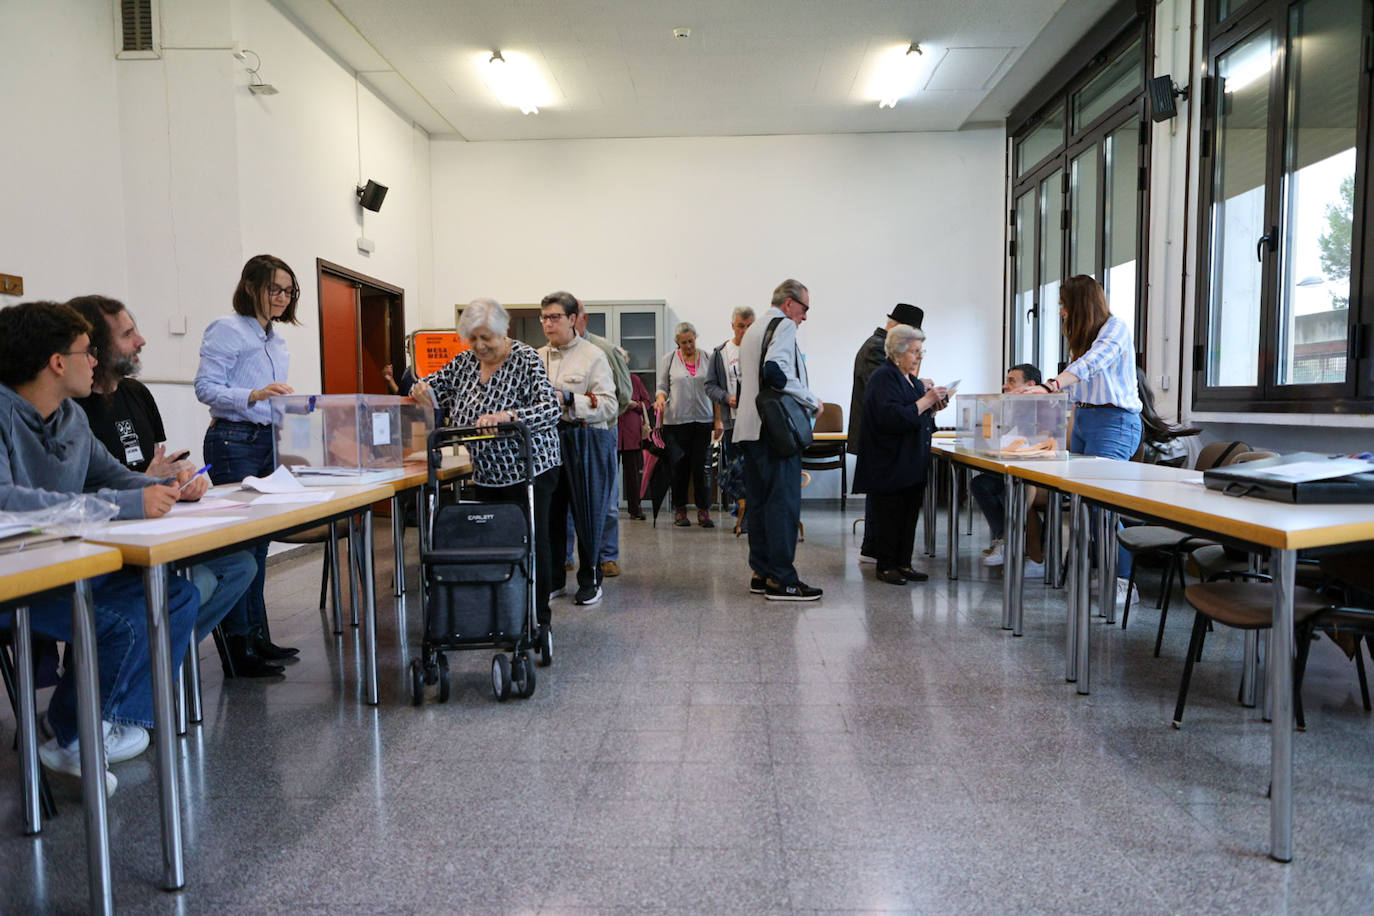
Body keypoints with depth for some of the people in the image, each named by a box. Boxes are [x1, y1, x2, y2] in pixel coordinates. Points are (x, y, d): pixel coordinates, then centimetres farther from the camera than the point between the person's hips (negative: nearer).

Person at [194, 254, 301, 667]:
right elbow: (206, 388, -15)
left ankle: (258, 637, 15)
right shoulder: (227, 330, -7)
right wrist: (254, 396, -27)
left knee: (259, 540, 9)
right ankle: (239, 644, -1)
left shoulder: (276, 339, 18)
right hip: (233, 441, -8)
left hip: (268, 440, 8)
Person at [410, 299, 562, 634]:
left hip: (530, 469, -6)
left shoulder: (526, 359, -13)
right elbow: (434, 387, 14)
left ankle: (538, 618, 12)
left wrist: (506, 416, -41)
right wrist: (422, 389, -11)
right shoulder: (465, 362, 5)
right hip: (487, 474, 6)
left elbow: (550, 411, -25)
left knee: (532, 541, 1)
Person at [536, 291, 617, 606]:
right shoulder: (538, 356, 13)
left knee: (586, 511, 2)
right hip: (547, 440, 4)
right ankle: (553, 579, 20)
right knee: (549, 510, 6)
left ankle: (589, 579, 16)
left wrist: (567, 399, -19)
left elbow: (609, 405, -10)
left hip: (584, 441, -4)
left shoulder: (593, 356, -2)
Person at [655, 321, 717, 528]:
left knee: (700, 465, -2)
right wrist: (660, 399, -13)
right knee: (680, 466, 3)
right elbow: (662, 386, 9)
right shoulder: (669, 358, 6)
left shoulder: (707, 358, 8)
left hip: (703, 419, 1)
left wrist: (718, 419, 5)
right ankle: (679, 510, 14)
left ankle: (703, 510, 6)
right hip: (676, 420, 0)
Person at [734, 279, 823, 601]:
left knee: (758, 500, 10)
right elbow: (775, 370, -23)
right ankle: (781, 579, -6)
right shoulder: (784, 325, -6)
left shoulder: (752, 330, 23)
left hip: (749, 429, 10)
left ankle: (761, 573, 15)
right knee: (784, 502, -7)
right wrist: (812, 401, -14)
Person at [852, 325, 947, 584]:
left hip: (912, 463, 9)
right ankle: (885, 566, 7)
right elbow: (892, 417, -23)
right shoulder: (883, 378, -12)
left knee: (909, 512, 10)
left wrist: (933, 408, 5)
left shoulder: (912, 380, 17)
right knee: (889, 514, -2)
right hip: (890, 464, -9)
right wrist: (925, 401, -20)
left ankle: (903, 563, 18)